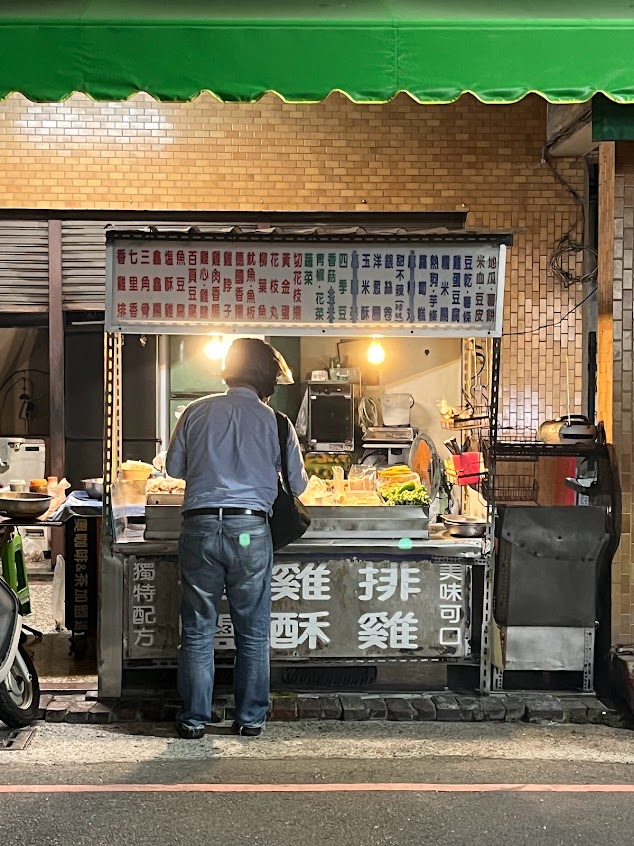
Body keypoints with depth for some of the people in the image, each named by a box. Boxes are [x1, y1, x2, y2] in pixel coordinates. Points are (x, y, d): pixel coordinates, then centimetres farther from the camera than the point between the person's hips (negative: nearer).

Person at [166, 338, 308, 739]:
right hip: (250, 528, -1)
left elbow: (174, 467, 13)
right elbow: (297, 484, 9)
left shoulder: (198, 411, 5)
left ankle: (194, 718, 14)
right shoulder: (274, 420, 3)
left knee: (198, 630, 9)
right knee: (253, 632, 11)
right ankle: (251, 717, 17)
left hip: (200, 526, 1)